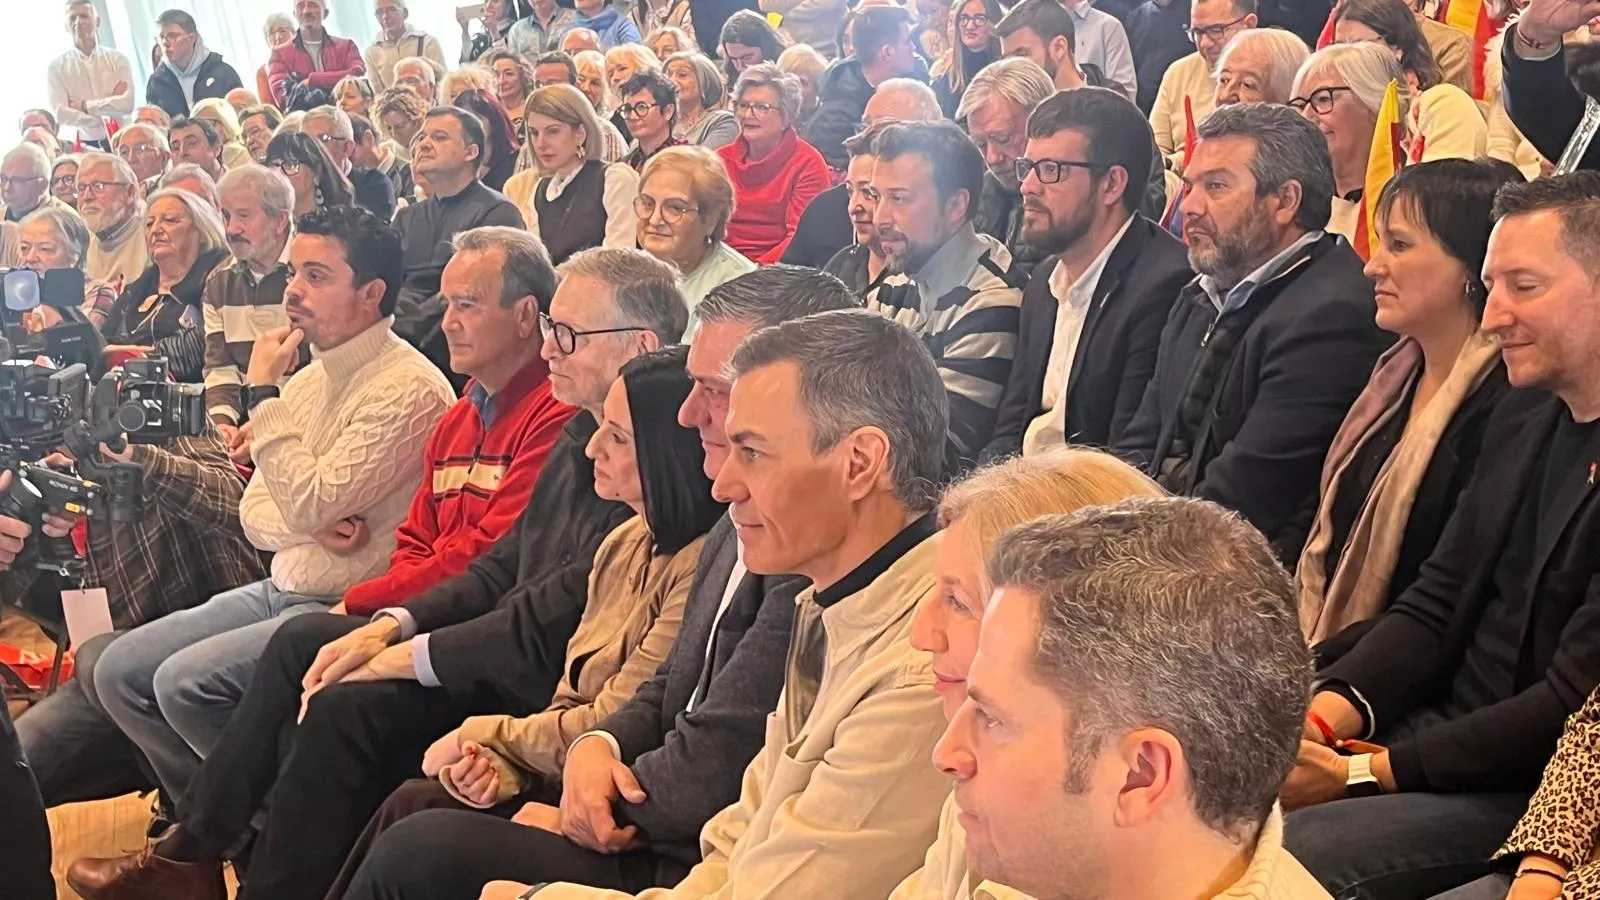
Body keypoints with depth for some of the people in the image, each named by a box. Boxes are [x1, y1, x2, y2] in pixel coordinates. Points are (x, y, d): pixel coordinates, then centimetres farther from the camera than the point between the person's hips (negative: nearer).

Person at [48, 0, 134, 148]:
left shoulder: (117, 60, 5)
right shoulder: (56, 67, 4)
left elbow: (127, 104, -8)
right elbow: (61, 114, -7)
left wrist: (84, 105, -8)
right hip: (83, 146, 0)